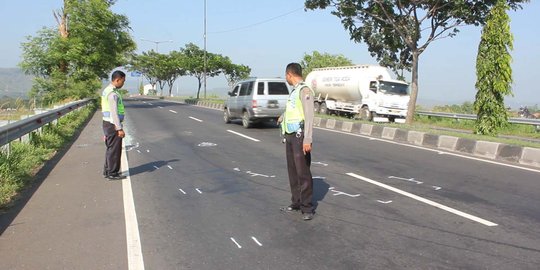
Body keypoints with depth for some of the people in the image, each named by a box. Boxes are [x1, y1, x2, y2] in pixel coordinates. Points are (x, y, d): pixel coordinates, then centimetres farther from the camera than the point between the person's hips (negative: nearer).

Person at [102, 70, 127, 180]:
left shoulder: (107, 90, 14)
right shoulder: (113, 93, -18)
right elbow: (114, 112, -23)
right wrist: (119, 129, -22)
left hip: (107, 123, 10)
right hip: (113, 125, -10)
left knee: (110, 149, 18)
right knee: (114, 149, -1)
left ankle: (107, 171, 27)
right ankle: (112, 173, 7)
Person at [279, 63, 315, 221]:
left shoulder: (304, 90, -11)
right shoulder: (294, 91, 16)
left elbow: (309, 116, -19)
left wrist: (307, 140, -25)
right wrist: (282, 118, 51)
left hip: (300, 136, -9)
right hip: (290, 136, 9)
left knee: (303, 172, -7)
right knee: (292, 171, 10)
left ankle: (307, 208, 0)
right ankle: (296, 203, 19)